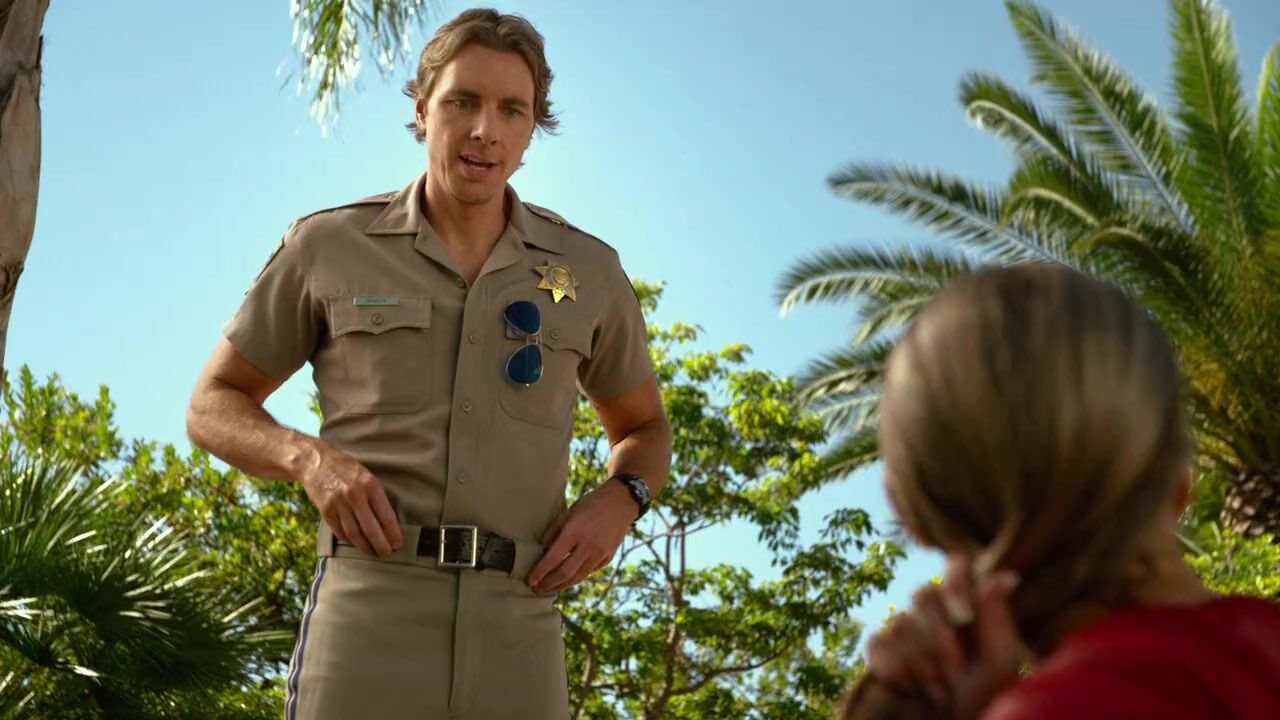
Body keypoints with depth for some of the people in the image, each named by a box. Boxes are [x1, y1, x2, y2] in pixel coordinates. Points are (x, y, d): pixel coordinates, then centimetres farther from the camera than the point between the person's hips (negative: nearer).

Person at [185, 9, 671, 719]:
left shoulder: (588, 271, 11)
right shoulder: (328, 246, 7)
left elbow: (644, 428, 24)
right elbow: (214, 405, 13)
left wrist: (619, 500, 1)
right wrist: (312, 458, -8)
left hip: (518, 632, 2)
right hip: (366, 608, -2)